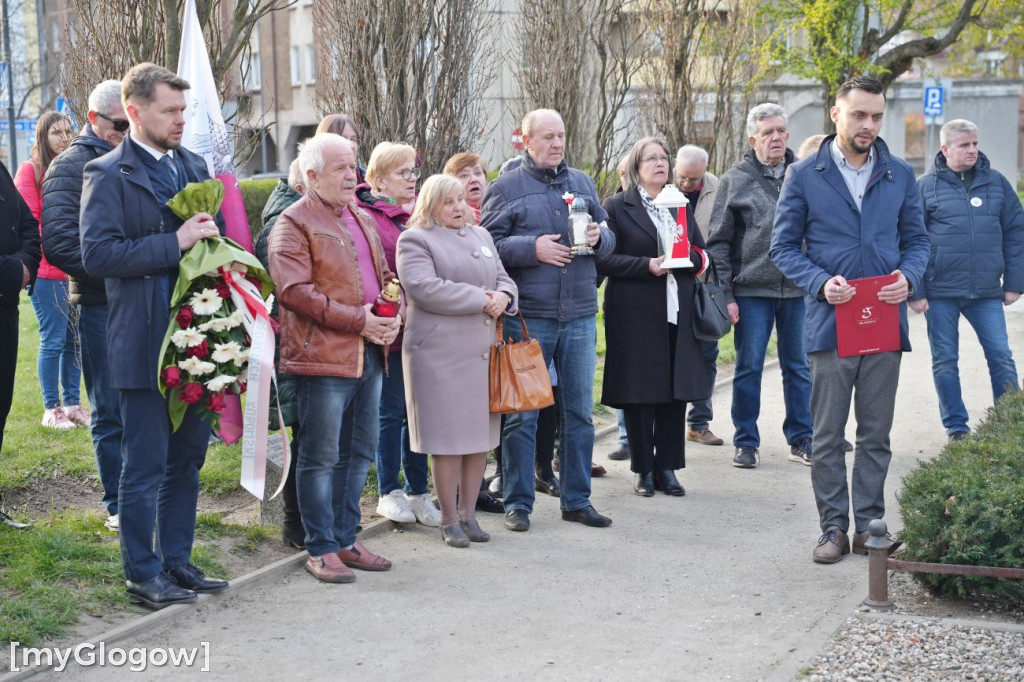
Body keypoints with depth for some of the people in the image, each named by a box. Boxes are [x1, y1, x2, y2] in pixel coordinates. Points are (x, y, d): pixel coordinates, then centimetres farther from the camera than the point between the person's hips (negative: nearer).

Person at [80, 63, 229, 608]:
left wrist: (210, 236, 0)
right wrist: (175, 244, -20)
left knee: (187, 460, 15)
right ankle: (143, 574, 13)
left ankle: (176, 562, 26)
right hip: (145, 343, -7)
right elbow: (97, 254, -17)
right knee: (145, 466, 1)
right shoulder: (108, 174, -7)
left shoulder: (194, 166, 13)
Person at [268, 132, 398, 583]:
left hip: (370, 355, 8)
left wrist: (394, 314, 2)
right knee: (321, 457, -1)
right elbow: (296, 291, -17)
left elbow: (384, 275, 24)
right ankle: (321, 549, 7)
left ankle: (346, 540, 24)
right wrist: (358, 320, -18)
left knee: (359, 453, 14)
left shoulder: (362, 218, 19)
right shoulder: (293, 224, -7)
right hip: (324, 357, -8)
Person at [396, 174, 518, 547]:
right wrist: (480, 299, -13)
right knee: (448, 439, -3)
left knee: (481, 435, 8)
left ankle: (469, 513, 19)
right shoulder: (415, 240, -3)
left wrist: (502, 296, -4)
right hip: (440, 354, -6)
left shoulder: (481, 236, 20)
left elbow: (503, 278, 21)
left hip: (483, 351, 6)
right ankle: (449, 520, 7)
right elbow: (425, 288, -17)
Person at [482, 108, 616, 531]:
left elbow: (609, 240, 18)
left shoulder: (581, 182, 14)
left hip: (579, 314, 5)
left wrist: (598, 237, -4)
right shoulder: (506, 188, -1)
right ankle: (518, 502, 11)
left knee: (579, 411, 10)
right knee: (522, 413, 1)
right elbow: (488, 244, -6)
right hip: (528, 316, -4)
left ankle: (577, 500, 20)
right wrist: (533, 248, -17)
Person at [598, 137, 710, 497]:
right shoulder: (617, 207, 2)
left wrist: (684, 258, -8)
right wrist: (647, 265, -17)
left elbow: (700, 255, 14)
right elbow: (604, 259, -6)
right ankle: (643, 469, 10)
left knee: (677, 391, 4)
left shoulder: (681, 206, 18)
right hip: (635, 315, -4)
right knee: (639, 392, -1)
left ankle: (668, 467, 13)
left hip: (678, 314, 5)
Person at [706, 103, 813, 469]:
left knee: (798, 367, 8)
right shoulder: (735, 180, 0)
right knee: (748, 367, 4)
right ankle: (746, 442, 13)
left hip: (798, 288, 2)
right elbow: (718, 242, -1)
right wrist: (725, 294, -7)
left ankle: (800, 439, 18)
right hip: (751, 290, -2)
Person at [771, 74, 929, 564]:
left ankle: (870, 524, 17)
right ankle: (834, 528, 11)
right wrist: (821, 282, -15)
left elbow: (916, 239, 12)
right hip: (830, 322, -2)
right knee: (828, 436, 3)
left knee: (876, 435, 8)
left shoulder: (900, 175, 8)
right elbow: (784, 246, 1)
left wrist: (908, 276, -9)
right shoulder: (804, 176, 0)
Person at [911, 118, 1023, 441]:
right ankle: (956, 427, 18)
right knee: (945, 361, 6)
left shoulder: (996, 182, 7)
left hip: (986, 292, 2)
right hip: (940, 292, -1)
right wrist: (915, 291, -6)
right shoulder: (924, 186, 0)